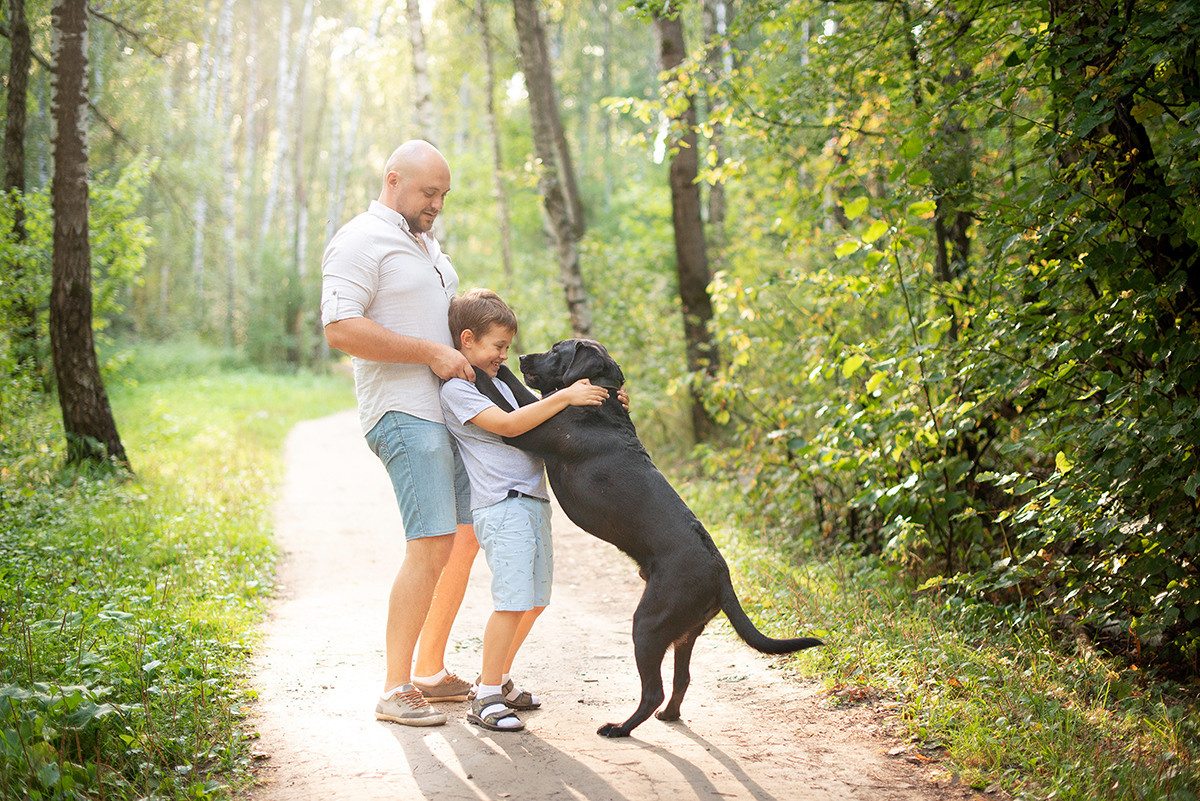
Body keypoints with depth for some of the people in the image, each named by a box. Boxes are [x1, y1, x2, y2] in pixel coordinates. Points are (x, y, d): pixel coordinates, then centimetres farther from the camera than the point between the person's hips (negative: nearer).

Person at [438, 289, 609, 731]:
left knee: (534, 600, 13)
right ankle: (486, 697, -6)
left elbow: (533, 418, 25)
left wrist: (592, 403, 13)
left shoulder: (496, 378, 20)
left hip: (533, 501, 10)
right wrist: (564, 397, -17)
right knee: (512, 602, -15)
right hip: (502, 506, -10)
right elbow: (508, 425, -18)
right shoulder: (456, 388, -9)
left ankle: (499, 679, 28)